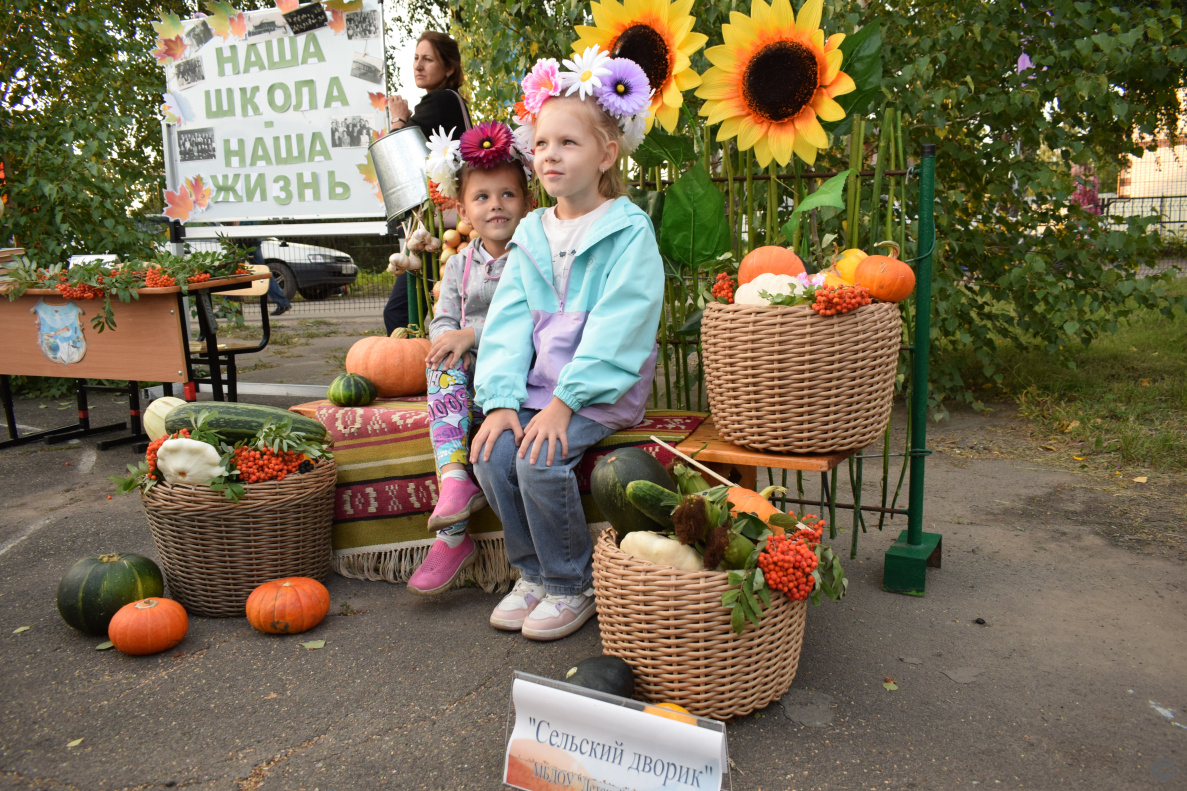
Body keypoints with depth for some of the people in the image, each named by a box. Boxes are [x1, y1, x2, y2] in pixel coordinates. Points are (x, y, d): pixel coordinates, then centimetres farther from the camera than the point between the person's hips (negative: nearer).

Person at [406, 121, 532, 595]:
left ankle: (452, 535, -29)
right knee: (443, 366, -28)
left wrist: (474, 334, -21)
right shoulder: (459, 266, 17)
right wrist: (448, 339, -14)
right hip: (467, 376, 4)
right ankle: (456, 481, -41)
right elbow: (442, 322, 10)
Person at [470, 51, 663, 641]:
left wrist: (564, 402, -24)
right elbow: (508, 323, 4)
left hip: (600, 391, -6)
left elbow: (614, 330, -17)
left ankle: (574, 586, -1)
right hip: (537, 386, 6)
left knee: (541, 461, -25)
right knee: (491, 455, -15)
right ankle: (533, 574, 7)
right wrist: (502, 399, -10)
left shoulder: (629, 232, -7)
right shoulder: (531, 235, 11)